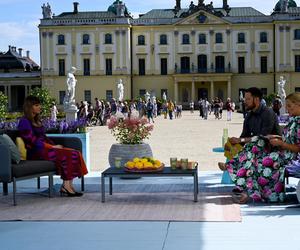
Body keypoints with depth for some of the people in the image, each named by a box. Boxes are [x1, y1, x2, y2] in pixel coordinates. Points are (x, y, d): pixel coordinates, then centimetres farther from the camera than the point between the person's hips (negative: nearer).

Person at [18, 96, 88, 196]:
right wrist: (52, 147, -14)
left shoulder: (36, 120, 22)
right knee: (66, 155, -24)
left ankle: (67, 186, -19)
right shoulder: (24, 122, -7)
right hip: (35, 152, -9)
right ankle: (66, 186, -17)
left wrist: (55, 145, 5)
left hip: (44, 148, 9)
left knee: (74, 154, -12)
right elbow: (33, 141, -15)